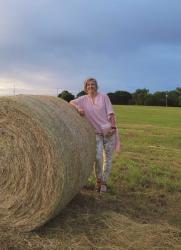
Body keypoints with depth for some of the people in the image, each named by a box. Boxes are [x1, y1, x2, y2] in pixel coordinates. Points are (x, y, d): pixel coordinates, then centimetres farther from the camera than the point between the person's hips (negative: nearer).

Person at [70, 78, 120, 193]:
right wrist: (78, 108, -26)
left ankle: (104, 182, 18)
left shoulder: (104, 97, -1)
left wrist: (113, 127, -12)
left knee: (108, 158, 4)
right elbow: (71, 102, -7)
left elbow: (110, 113, -5)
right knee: (98, 157, -12)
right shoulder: (84, 99, 4)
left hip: (109, 131, 0)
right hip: (96, 133, 0)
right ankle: (98, 180, 12)